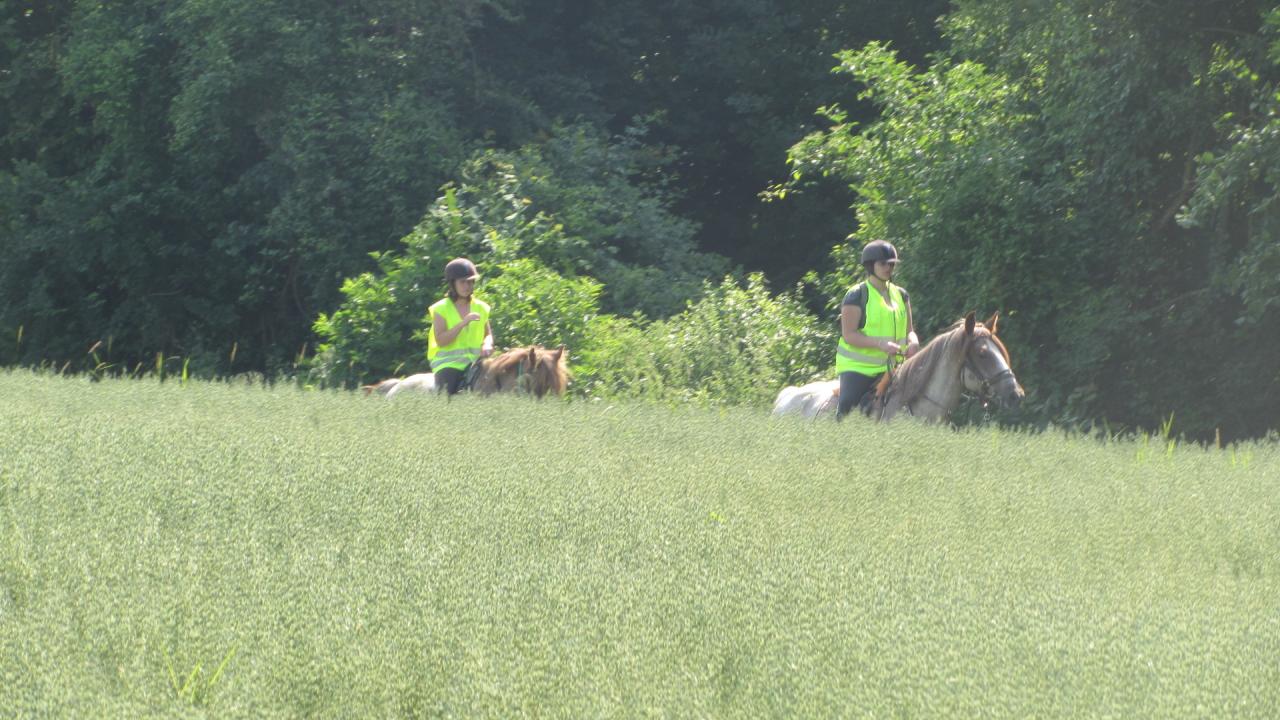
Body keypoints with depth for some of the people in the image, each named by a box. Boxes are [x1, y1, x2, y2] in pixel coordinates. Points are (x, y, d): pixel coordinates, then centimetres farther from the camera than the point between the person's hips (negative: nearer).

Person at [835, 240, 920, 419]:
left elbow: (909, 330, 16)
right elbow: (849, 335, -14)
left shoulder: (901, 295, 12)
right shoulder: (857, 295, -7)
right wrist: (881, 344, -27)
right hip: (857, 367, -6)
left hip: (890, 367, 6)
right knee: (847, 411, -19)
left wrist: (913, 342, -10)